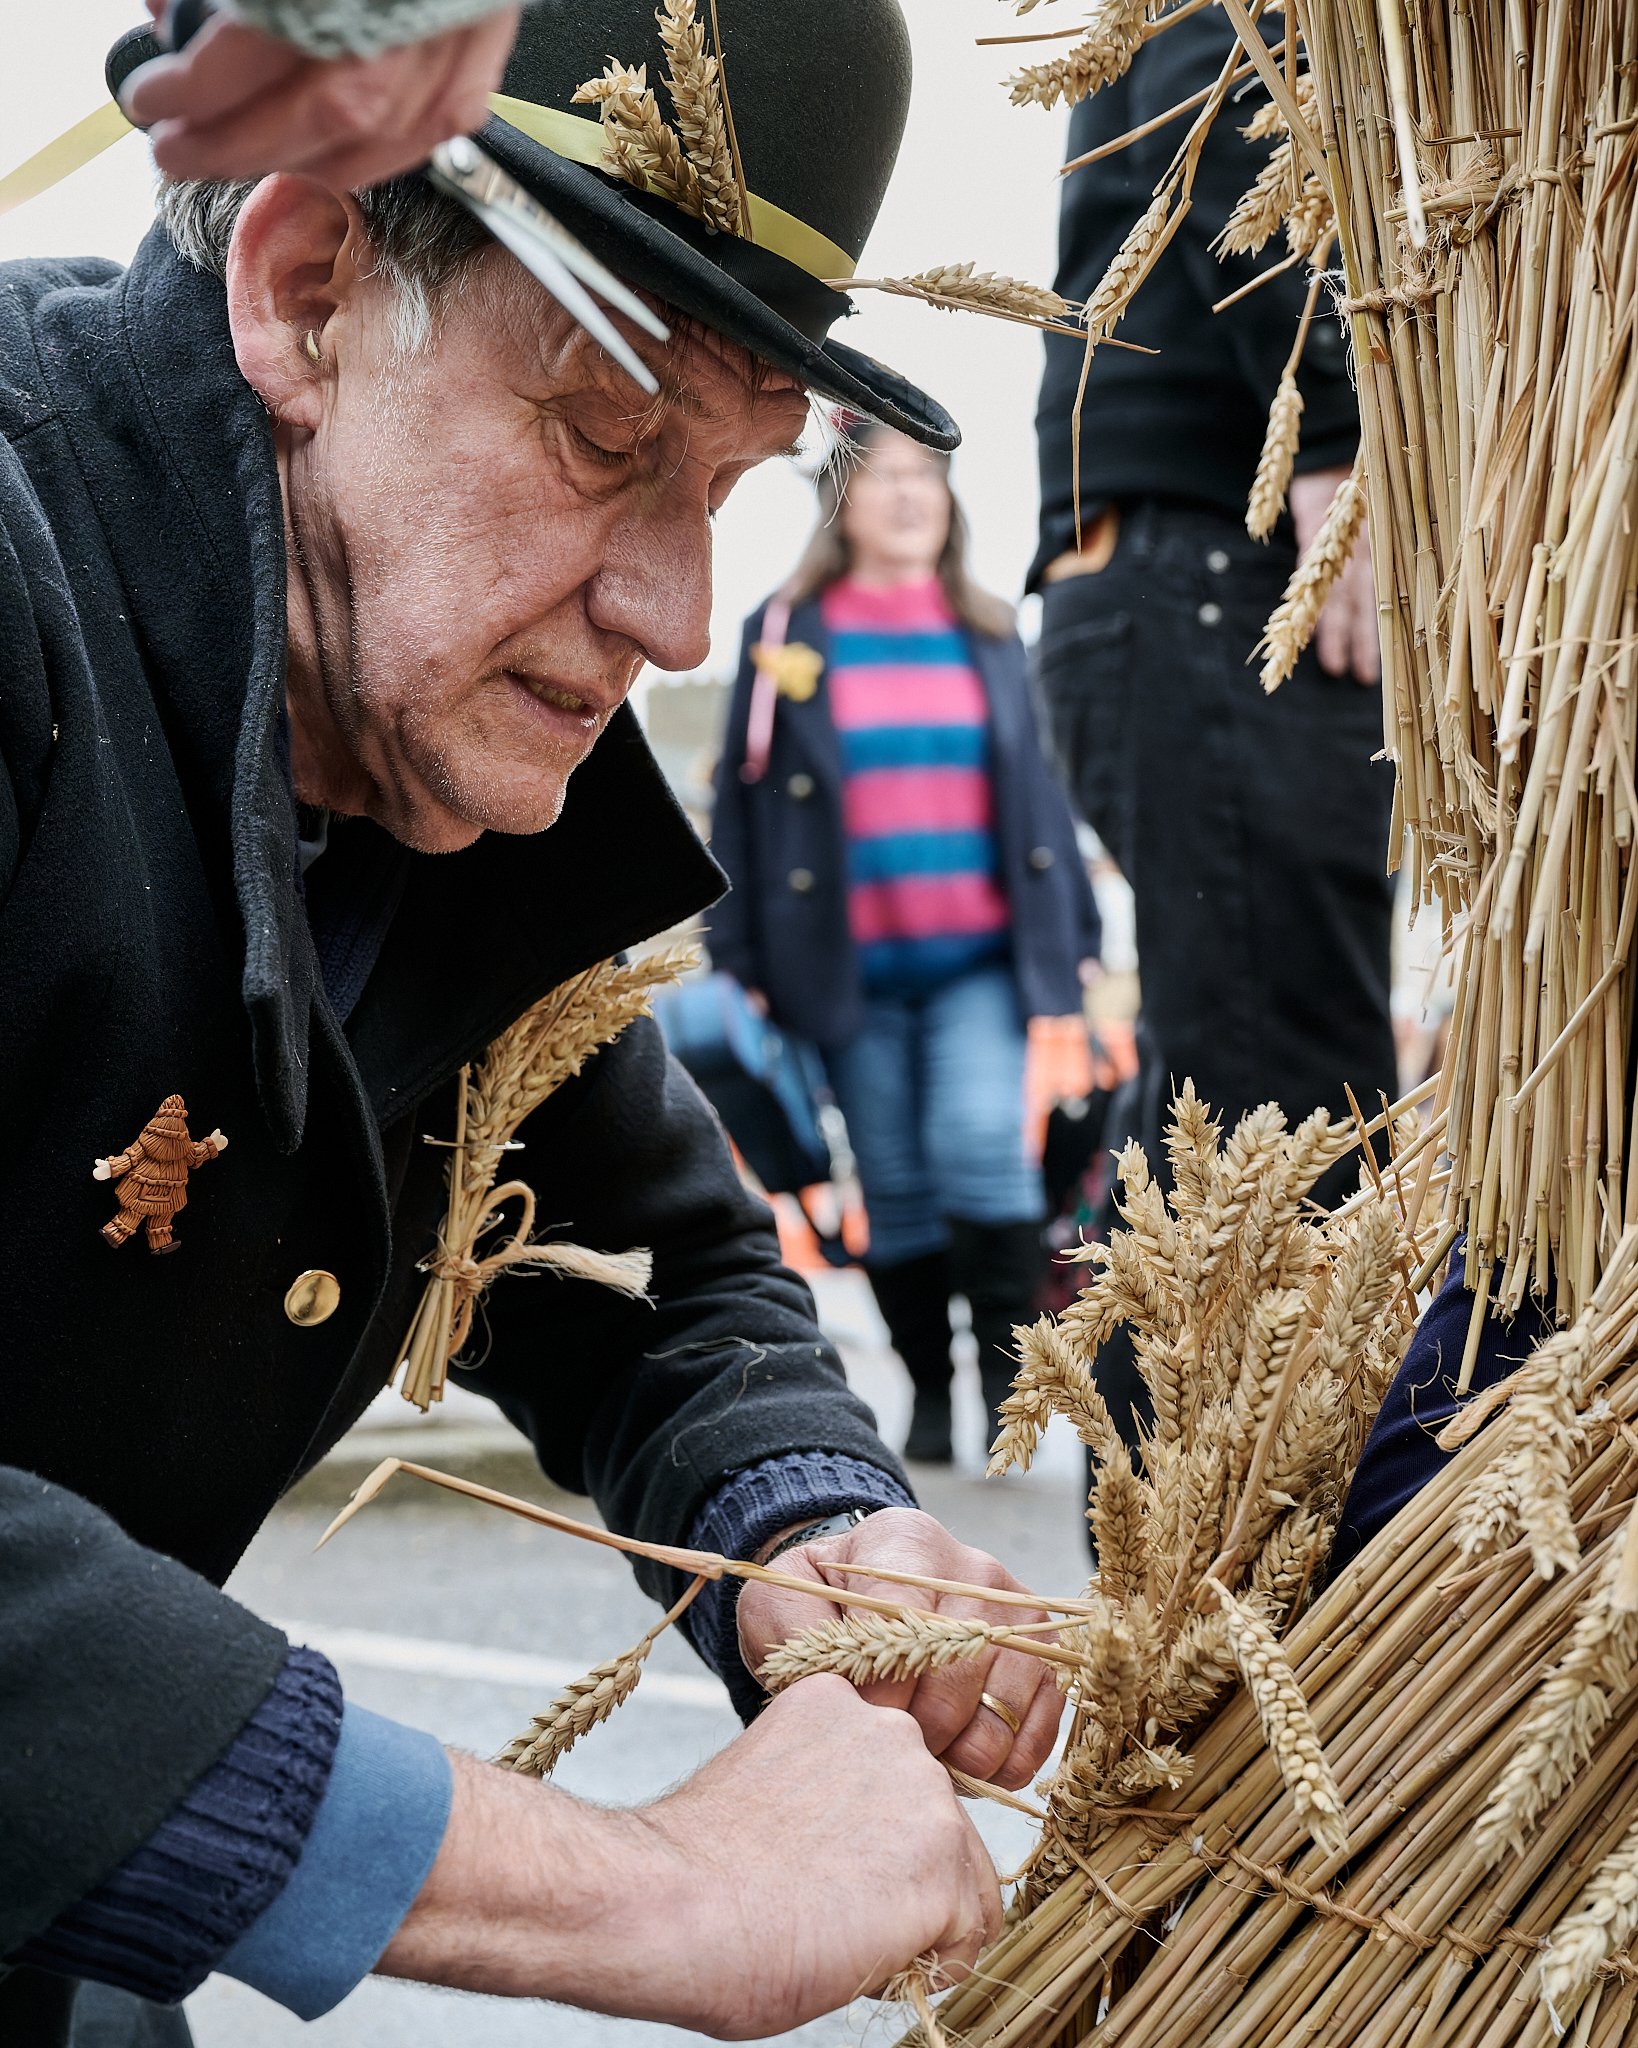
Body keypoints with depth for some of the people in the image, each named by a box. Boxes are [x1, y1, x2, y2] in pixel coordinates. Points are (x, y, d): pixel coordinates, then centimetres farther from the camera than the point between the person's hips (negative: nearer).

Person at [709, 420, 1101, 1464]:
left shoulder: (988, 634, 12)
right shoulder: (785, 634, 5)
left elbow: (1038, 790, 15)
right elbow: (742, 803, 4)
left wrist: (1077, 938, 12)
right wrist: (737, 968, -1)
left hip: (981, 958, 0)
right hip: (852, 969, 0)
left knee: (982, 1146, -18)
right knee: (895, 1190, 4)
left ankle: (1009, 1371, -7)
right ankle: (930, 1393, 16)